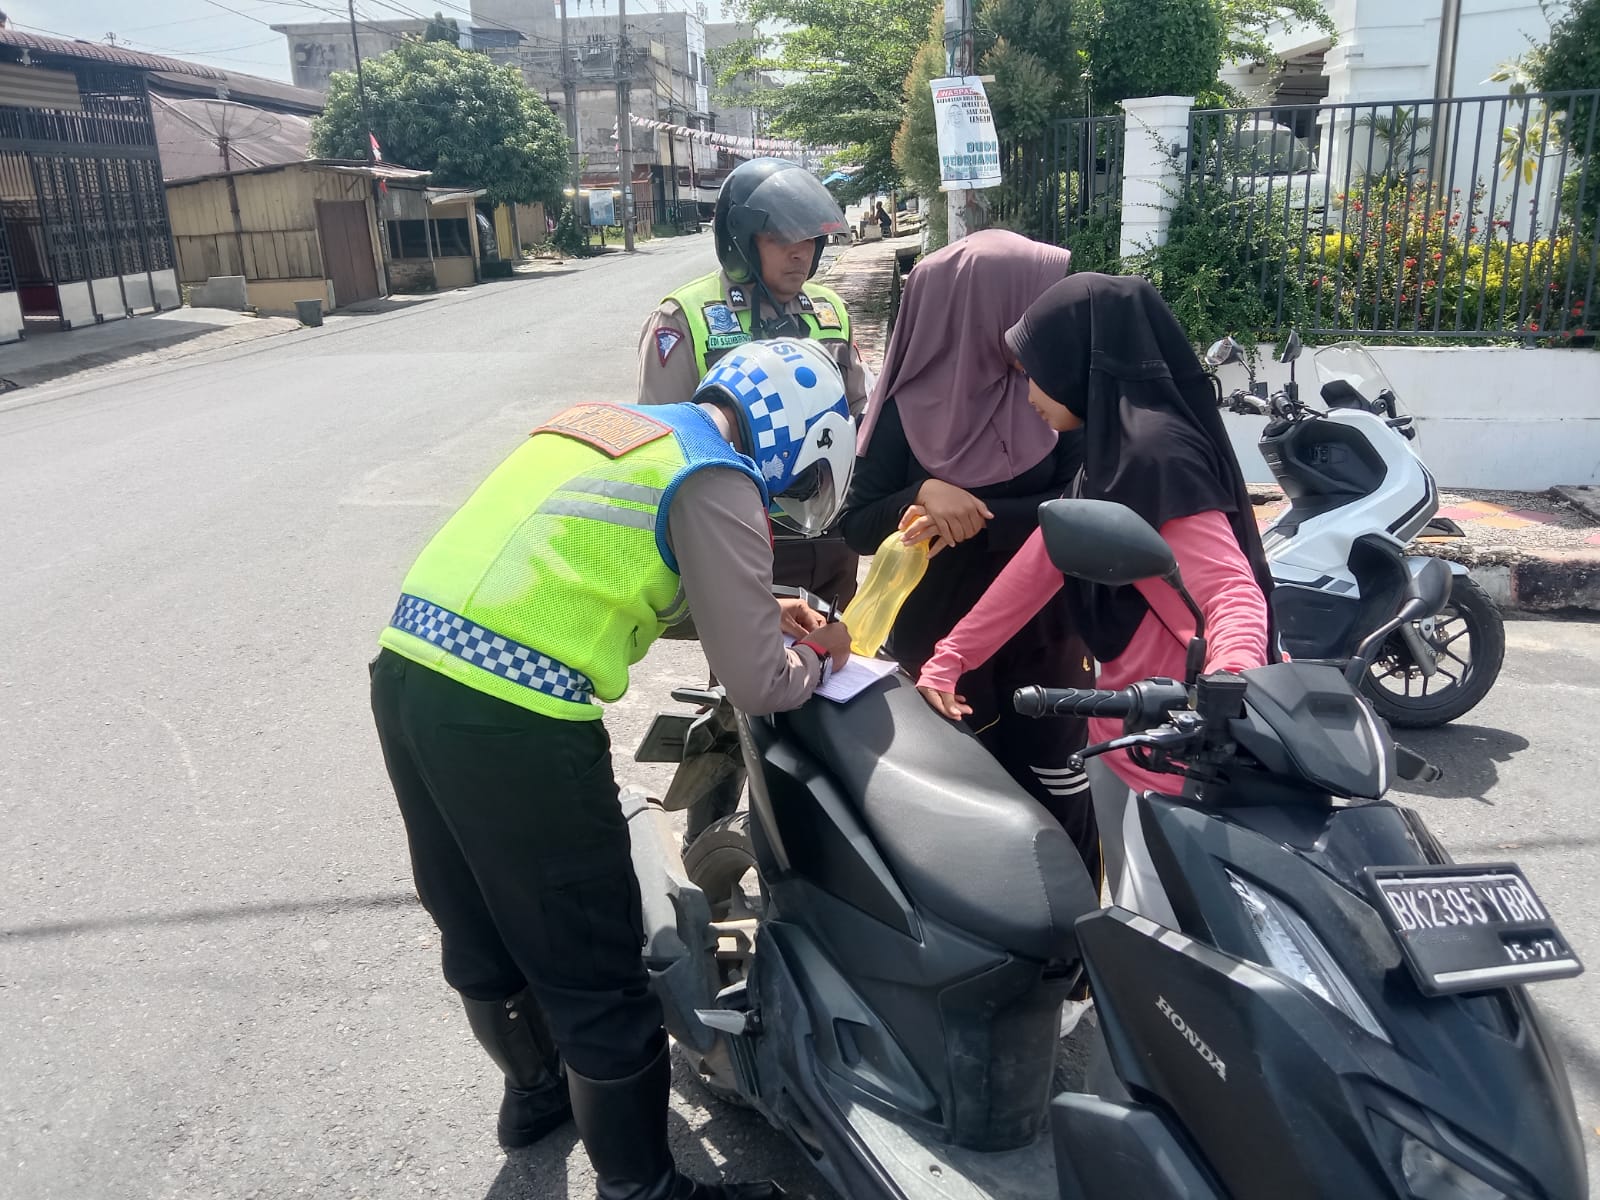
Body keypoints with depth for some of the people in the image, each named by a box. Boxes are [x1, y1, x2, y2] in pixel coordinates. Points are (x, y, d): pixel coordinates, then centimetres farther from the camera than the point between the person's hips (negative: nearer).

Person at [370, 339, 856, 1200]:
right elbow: (754, 686, -7)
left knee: (480, 927, 27)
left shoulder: (609, 422, 19)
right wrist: (818, 656, 15)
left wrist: (752, 610, 25)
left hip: (406, 673, 9)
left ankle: (535, 1086, 50)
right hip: (509, 717, -9)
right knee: (592, 971, 9)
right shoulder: (714, 478, -6)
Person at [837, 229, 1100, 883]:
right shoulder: (909, 408, -7)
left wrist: (978, 517, -25)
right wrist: (924, 494, -25)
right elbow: (856, 528, -6)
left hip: (1044, 632, 1)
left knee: (1060, 805, 4)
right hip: (938, 638, -1)